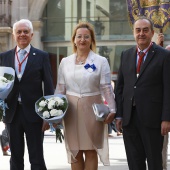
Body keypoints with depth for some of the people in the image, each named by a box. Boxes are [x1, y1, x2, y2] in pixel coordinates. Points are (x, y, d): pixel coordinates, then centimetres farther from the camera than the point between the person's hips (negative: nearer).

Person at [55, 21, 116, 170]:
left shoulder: (101, 61, -1)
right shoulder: (65, 62, 7)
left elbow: (107, 88, -3)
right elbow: (60, 89, 10)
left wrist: (112, 110, -11)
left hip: (92, 110, -3)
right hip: (71, 111, 3)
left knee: (90, 151, 3)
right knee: (74, 152, 7)